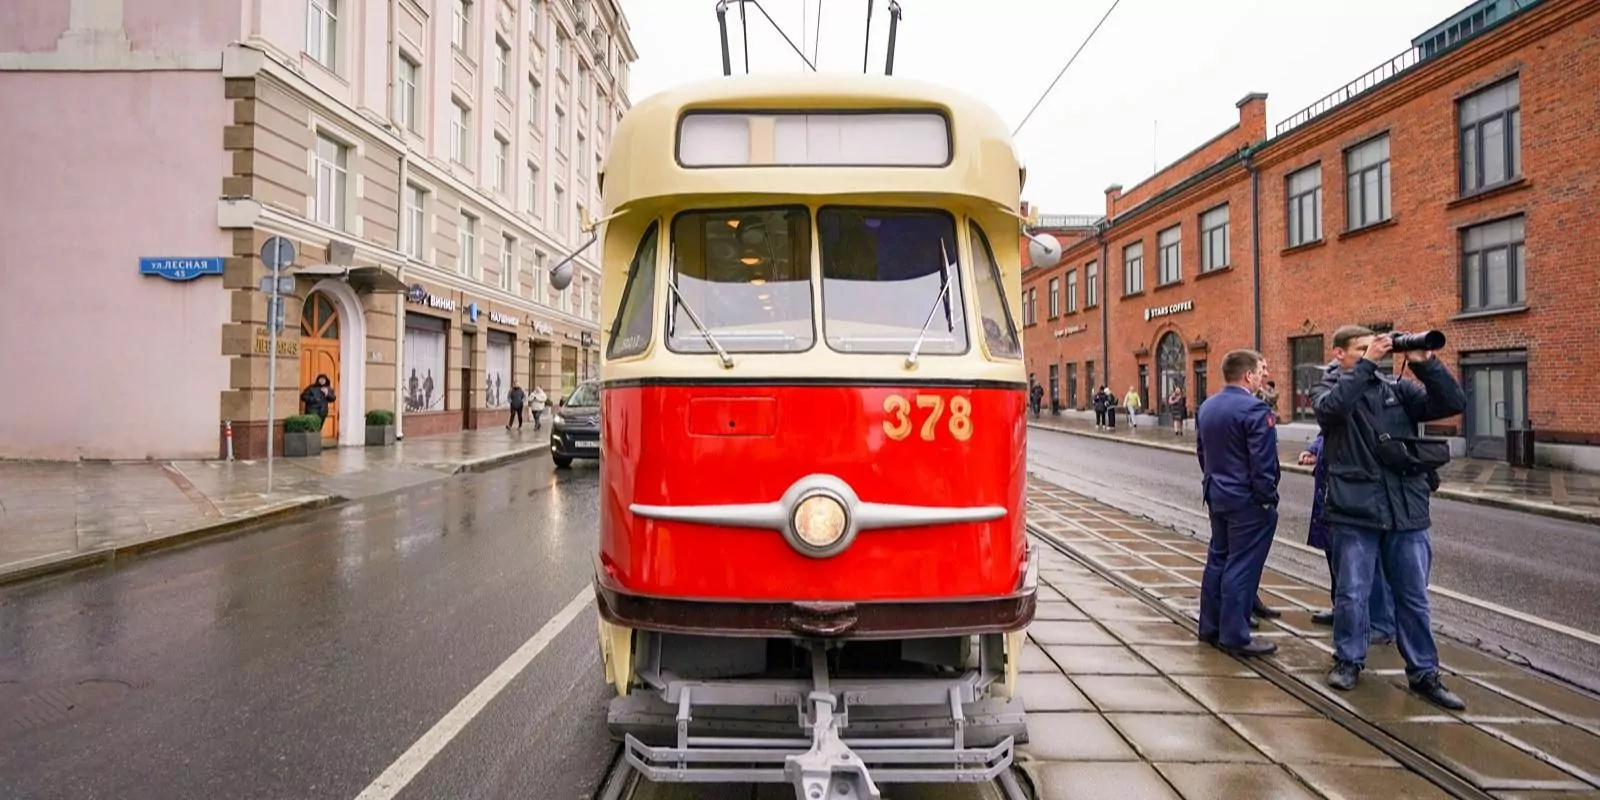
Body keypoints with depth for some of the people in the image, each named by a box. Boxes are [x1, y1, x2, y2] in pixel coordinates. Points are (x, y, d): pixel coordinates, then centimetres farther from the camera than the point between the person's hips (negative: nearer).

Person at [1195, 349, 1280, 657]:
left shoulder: (1207, 407, 8)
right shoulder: (1254, 409, -18)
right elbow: (1263, 462, -20)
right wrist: (1269, 499, -10)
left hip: (1217, 494, 8)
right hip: (1247, 499, -8)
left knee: (1218, 559, 16)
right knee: (1242, 567, -2)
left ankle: (1210, 626, 24)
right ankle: (1234, 636, 5)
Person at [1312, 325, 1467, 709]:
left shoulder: (1398, 388, 11)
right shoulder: (1327, 389, 2)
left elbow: (1454, 403, 2)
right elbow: (1332, 407, -21)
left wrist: (1426, 363, -9)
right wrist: (1366, 364, -19)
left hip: (1407, 510, 3)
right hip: (1354, 510, -3)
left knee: (1414, 597, 12)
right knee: (1352, 594, 5)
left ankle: (1424, 672, 26)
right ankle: (1348, 660, 24)